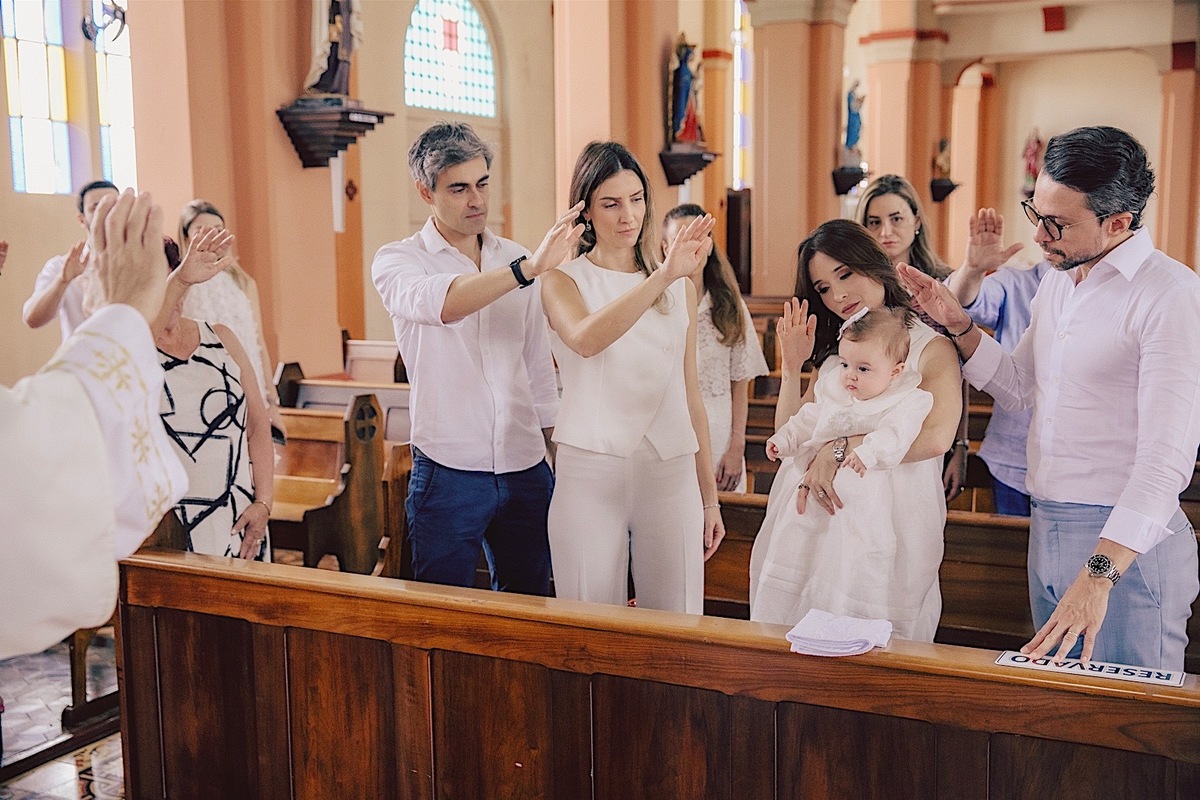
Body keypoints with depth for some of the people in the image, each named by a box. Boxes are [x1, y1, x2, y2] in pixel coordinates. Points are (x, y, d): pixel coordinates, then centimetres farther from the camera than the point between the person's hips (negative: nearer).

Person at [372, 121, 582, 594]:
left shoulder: (516, 261, 11)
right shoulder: (396, 262, -2)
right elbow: (438, 304, -27)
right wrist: (529, 268, -38)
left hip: (525, 471, 4)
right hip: (448, 472, -4)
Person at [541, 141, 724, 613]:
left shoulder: (681, 288, 13)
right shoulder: (564, 282, 3)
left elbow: (690, 395, 15)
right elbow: (586, 340, -21)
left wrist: (709, 497, 14)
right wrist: (662, 276, -32)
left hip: (671, 475, 3)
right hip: (589, 472, -2)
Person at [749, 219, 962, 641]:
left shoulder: (930, 346, 0)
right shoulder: (834, 350, 20)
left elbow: (936, 436, -20)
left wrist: (840, 448, -23)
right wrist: (791, 365, 4)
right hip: (812, 516, 5)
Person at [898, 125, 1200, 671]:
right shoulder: (1057, 280, 10)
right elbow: (1017, 388, 22)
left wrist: (1099, 574, -30)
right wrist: (957, 323, 6)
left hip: (1128, 543, -8)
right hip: (1046, 532, 8)